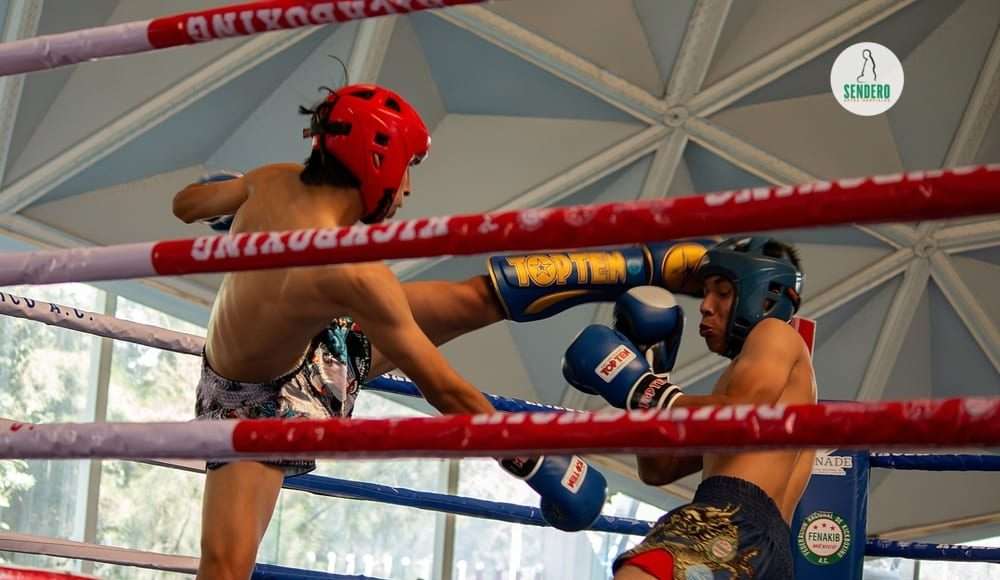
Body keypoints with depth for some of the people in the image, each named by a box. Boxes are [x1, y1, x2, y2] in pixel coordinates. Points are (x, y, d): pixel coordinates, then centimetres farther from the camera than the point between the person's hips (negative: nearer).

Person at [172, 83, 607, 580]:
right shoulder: (353, 273, -39)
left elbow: (186, 203, 5)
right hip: (254, 406, -7)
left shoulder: (273, 182, -19)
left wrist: (235, 197, 28)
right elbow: (443, 390, -31)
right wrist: (537, 464, -21)